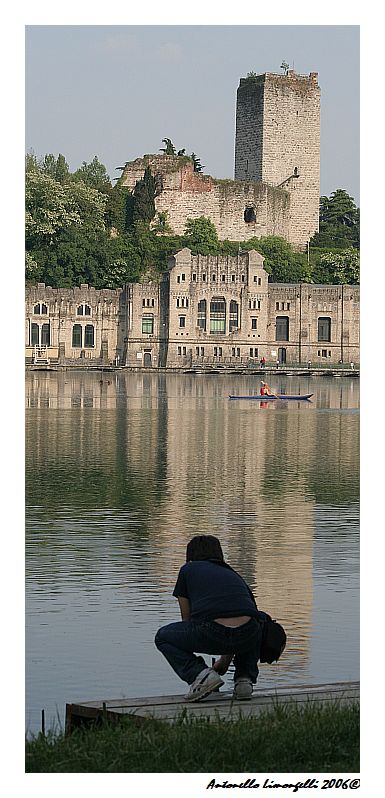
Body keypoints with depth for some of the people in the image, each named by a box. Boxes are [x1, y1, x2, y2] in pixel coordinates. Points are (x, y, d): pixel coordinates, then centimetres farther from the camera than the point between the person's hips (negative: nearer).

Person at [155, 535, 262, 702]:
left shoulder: (188, 570, 24)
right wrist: (224, 662, 63)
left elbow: (187, 620, 29)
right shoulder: (233, 575, 34)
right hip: (247, 637, 4)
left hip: (212, 634, -4)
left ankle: (200, 674, 2)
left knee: (163, 637, 25)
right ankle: (245, 678, 19)